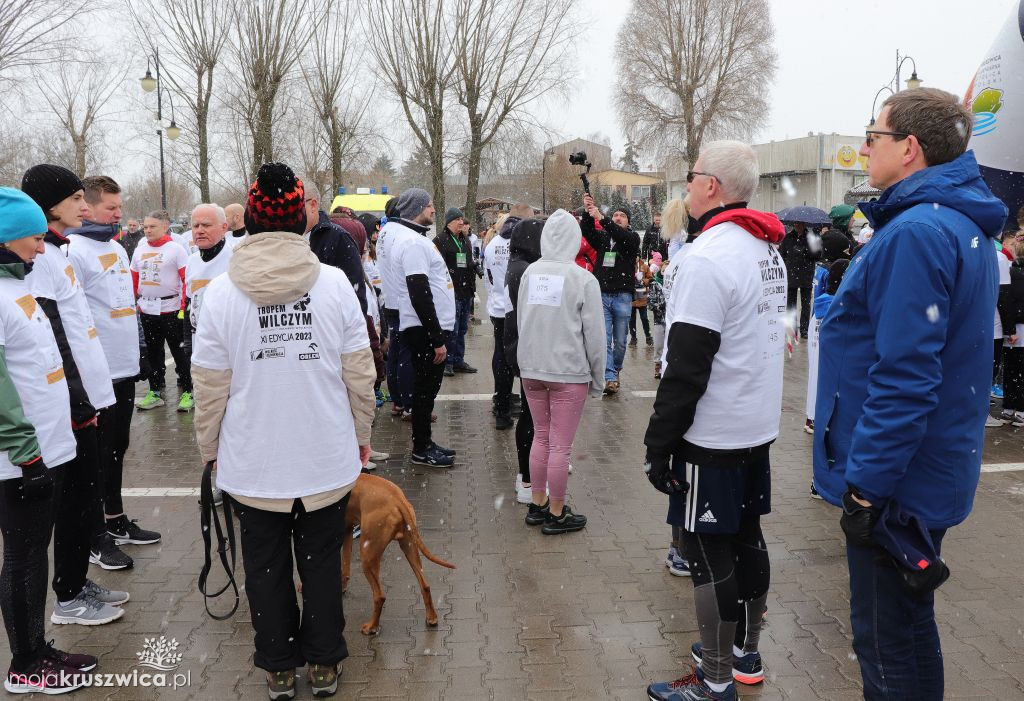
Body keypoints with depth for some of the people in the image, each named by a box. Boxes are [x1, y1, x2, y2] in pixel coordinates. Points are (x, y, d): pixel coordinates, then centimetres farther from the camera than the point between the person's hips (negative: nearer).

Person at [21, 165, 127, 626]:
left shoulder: (55, 253, 15)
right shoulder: (38, 258, -15)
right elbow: (49, 341, -20)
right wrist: (77, 400, -18)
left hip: (80, 395, 9)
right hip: (69, 403, -9)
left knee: (84, 493, 16)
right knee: (74, 497, 1)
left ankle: (77, 582, 29)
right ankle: (68, 599, 15)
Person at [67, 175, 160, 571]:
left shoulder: (117, 248, 14)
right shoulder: (74, 251, -14)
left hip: (125, 370, 8)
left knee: (117, 448, 18)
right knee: (98, 455, 3)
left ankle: (115, 520, 32)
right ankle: (95, 538, 15)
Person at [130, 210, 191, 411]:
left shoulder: (175, 249, -7)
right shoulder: (139, 250, 10)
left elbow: (188, 279, -10)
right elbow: (134, 279, 17)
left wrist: (184, 307, -15)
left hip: (170, 309, -6)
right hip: (147, 310, 6)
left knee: (179, 351, 1)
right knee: (153, 352, 14)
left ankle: (187, 392, 11)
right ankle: (155, 392, 24)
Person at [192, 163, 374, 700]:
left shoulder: (220, 293, -11)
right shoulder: (335, 283, -10)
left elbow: (211, 387, -6)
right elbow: (360, 373, -5)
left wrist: (209, 448, 11)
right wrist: (361, 434, 10)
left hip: (253, 463, 0)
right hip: (328, 457, 1)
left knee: (266, 567, 17)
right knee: (322, 561, 17)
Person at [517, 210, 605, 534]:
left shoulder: (529, 273, 0)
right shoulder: (583, 279, -12)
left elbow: (521, 321, 7)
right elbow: (594, 334, -8)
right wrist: (598, 378, 2)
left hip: (531, 369, 5)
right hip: (569, 372, -5)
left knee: (541, 437, 18)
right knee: (560, 445, 4)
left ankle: (538, 505, 28)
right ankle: (556, 515, 15)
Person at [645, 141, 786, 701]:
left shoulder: (708, 255, -20)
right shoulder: (769, 250, 9)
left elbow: (687, 366, -22)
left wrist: (658, 442, -15)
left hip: (713, 434, -9)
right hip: (759, 424, 9)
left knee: (710, 553, 2)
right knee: (747, 538, 18)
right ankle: (745, 651, 34)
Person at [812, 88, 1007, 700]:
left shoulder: (917, 232, -22)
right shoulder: (965, 226, 12)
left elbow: (904, 377, -27)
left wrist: (865, 486, -21)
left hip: (895, 485, -10)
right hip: (933, 471, 10)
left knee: (890, 646, 5)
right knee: (905, 626, 23)